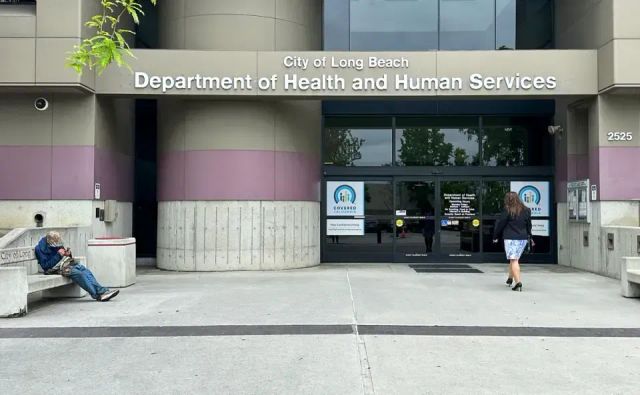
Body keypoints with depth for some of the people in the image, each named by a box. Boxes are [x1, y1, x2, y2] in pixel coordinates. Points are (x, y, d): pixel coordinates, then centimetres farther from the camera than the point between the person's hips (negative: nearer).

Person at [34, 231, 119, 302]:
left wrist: (68, 254, -4)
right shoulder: (41, 248, -10)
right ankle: (97, 295, -30)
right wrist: (58, 255, -22)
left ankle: (102, 291, -27)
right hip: (56, 268, -7)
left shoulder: (57, 244, 9)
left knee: (86, 271, -18)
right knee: (79, 274, -27)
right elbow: (45, 266, -17)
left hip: (66, 263, 7)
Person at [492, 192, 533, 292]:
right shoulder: (526, 210, 9)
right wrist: (529, 237, 30)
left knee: (513, 260, -8)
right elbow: (529, 225, 19)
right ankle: (510, 279, 30)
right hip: (523, 238, 6)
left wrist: (496, 237, 8)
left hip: (510, 238, -6)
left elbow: (500, 224, -3)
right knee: (515, 259, 19)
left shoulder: (507, 210, -7)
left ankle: (518, 282, -19)